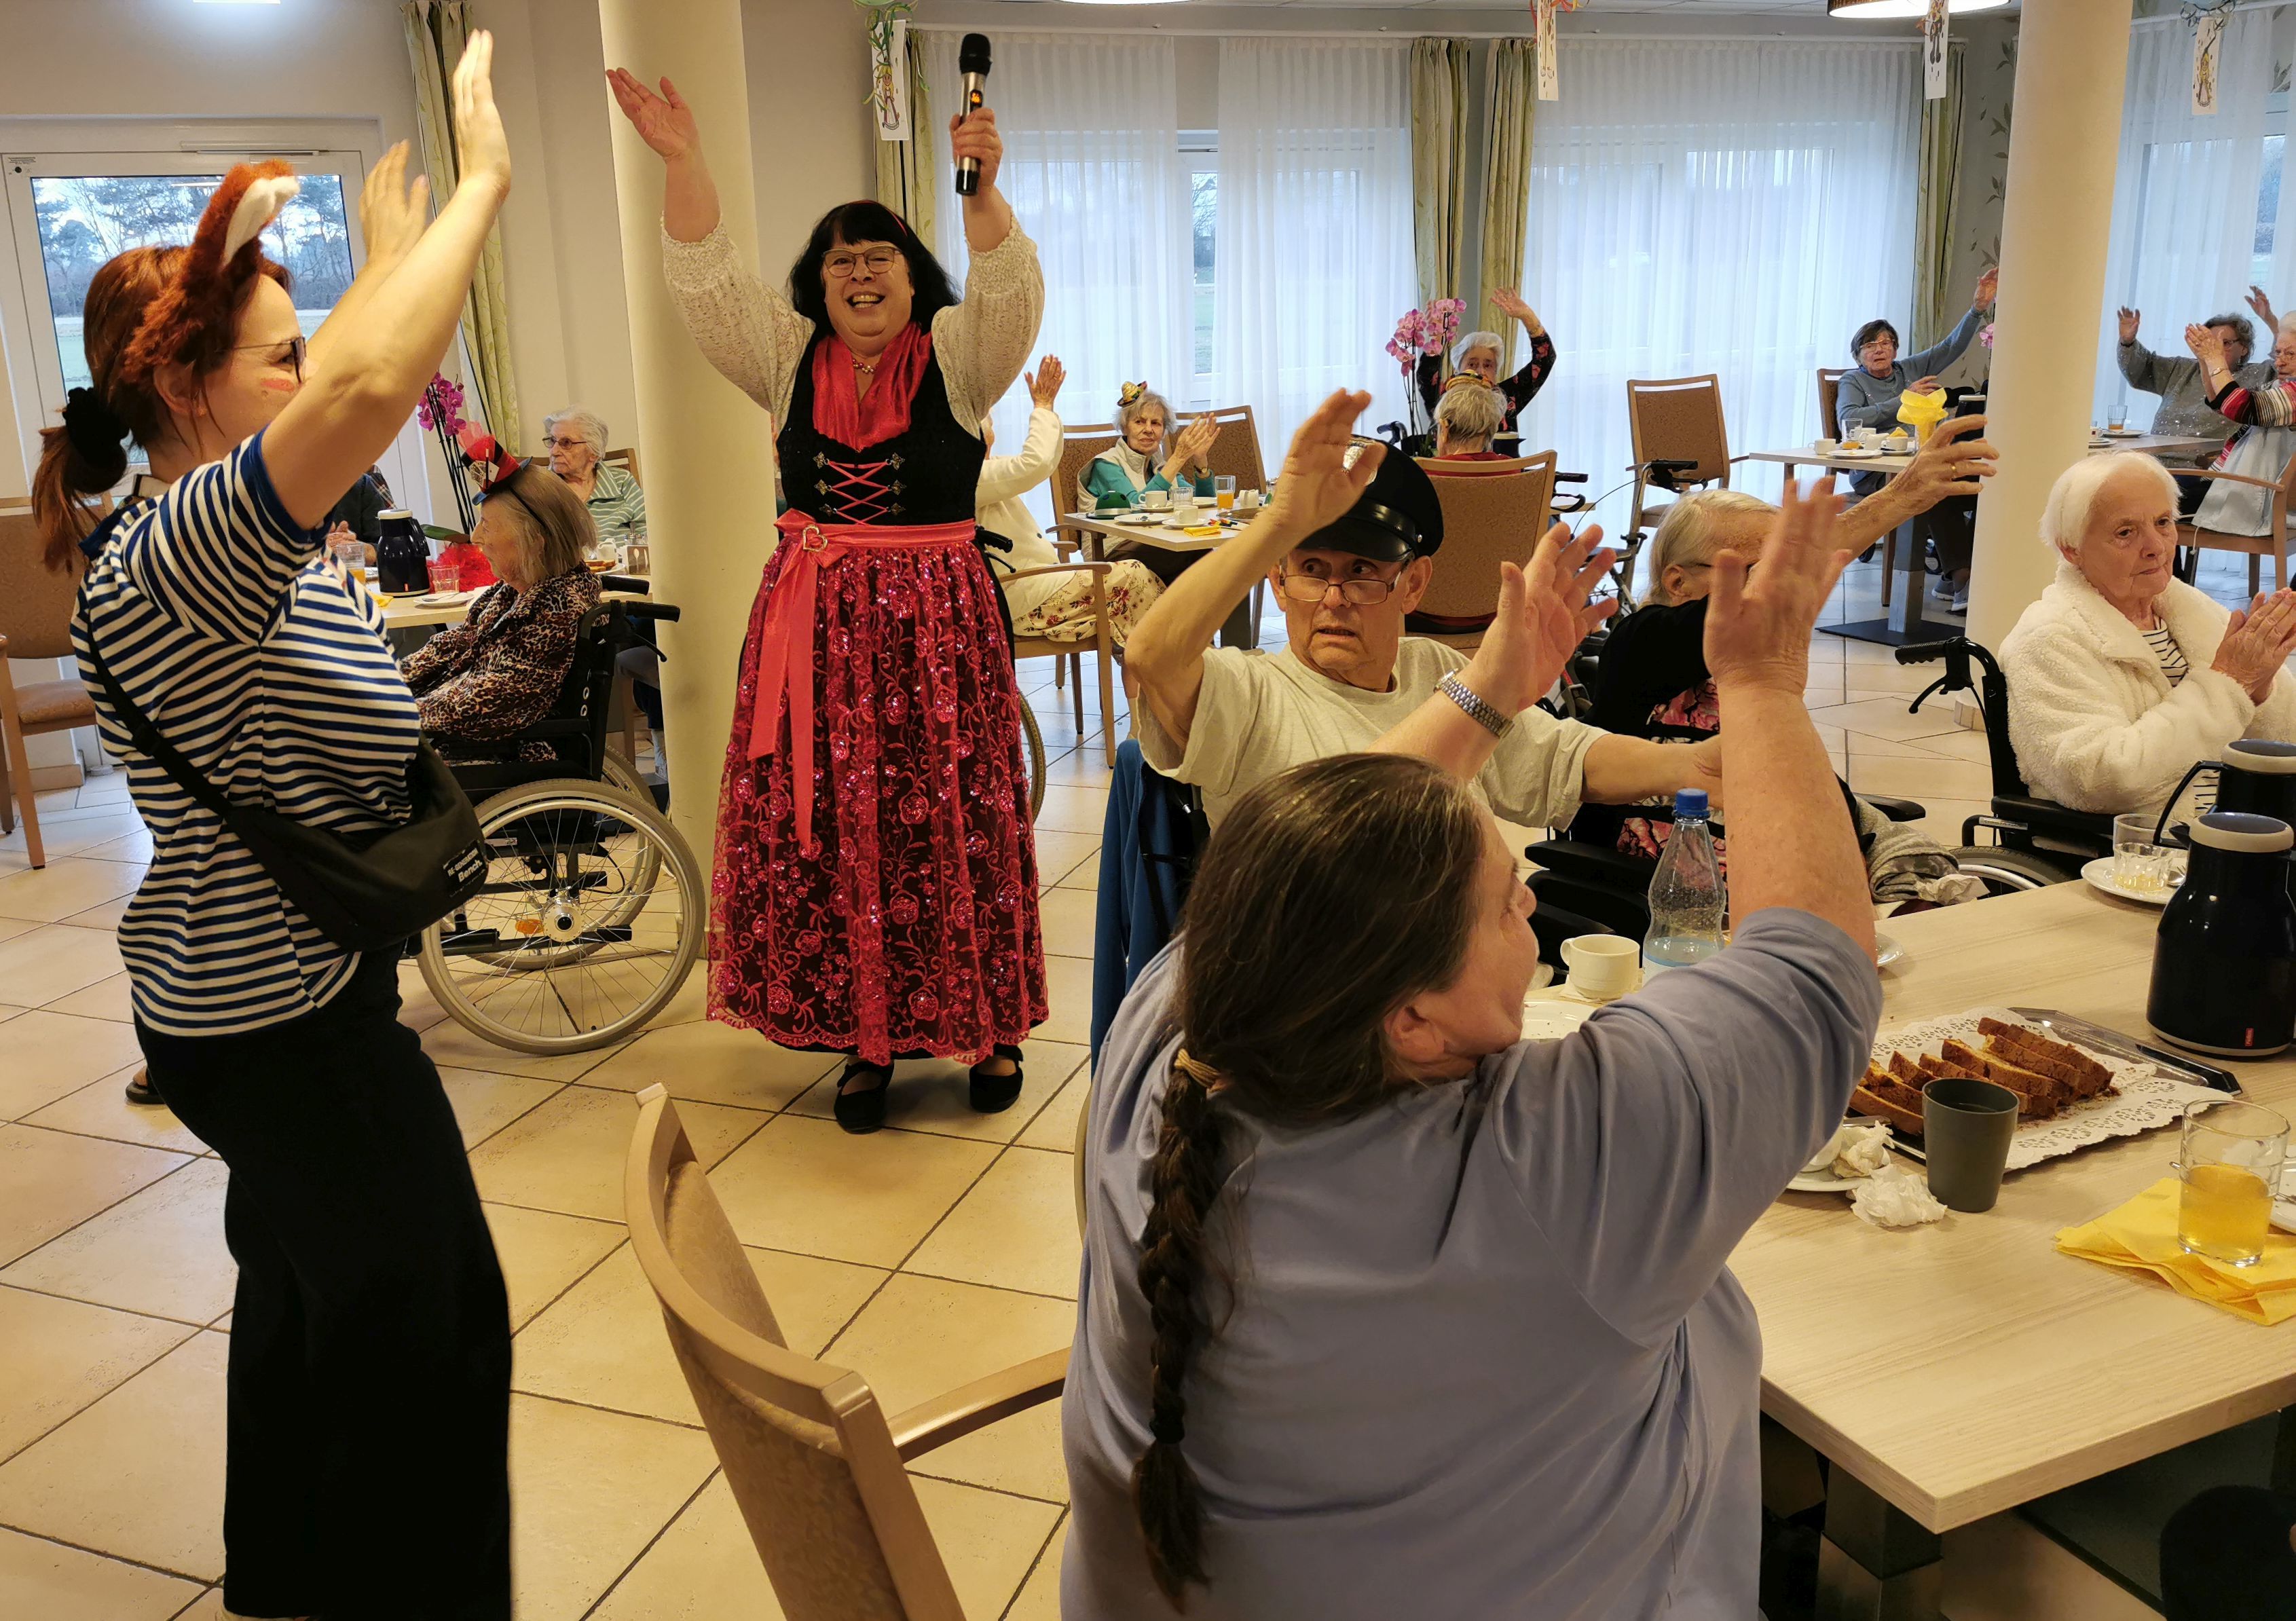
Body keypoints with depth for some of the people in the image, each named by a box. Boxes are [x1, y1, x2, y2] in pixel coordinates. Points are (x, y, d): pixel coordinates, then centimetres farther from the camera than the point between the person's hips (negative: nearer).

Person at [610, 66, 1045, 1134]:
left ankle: (985, 1024, 15)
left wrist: (983, 192, -30)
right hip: (817, 624, 3)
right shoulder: (787, 358, 10)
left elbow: (1010, 293, -14)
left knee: (954, 824, -1)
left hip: (937, 621, -2)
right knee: (822, 828, 2)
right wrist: (683, 162, -10)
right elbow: (704, 281, 1)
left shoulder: (956, 356, 3)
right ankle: (863, 1034, 15)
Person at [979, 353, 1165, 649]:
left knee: (1135, 575, -1)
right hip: (1018, 597, -11)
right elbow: (1035, 463, -27)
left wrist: (1047, 407, 12)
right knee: (1133, 576, -15)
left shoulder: (984, 468, 20)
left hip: (1030, 580, 11)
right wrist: (1043, 407, -12)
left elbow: (1045, 463, 26)